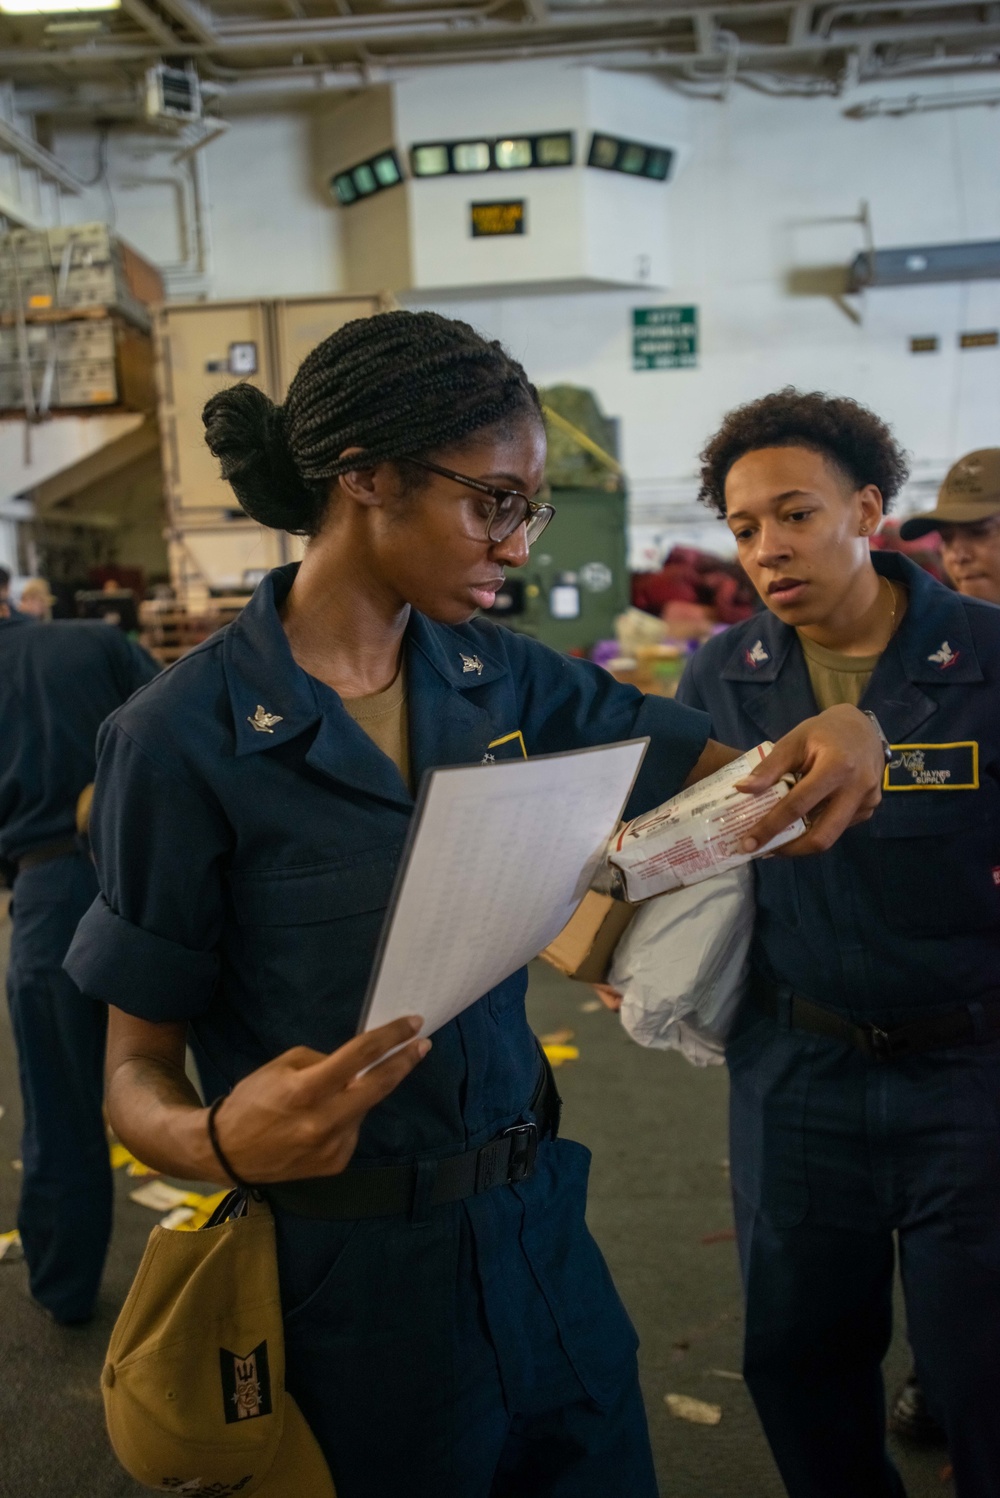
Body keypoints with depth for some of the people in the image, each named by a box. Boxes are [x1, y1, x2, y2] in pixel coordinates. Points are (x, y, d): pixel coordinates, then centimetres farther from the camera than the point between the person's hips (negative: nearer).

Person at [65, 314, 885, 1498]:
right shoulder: (188, 737, -17)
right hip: (351, 1266, -5)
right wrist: (219, 1142, -34)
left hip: (537, 1223, 6)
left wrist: (837, 733, -18)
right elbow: (136, 1063, -12)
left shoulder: (499, 680, -2)